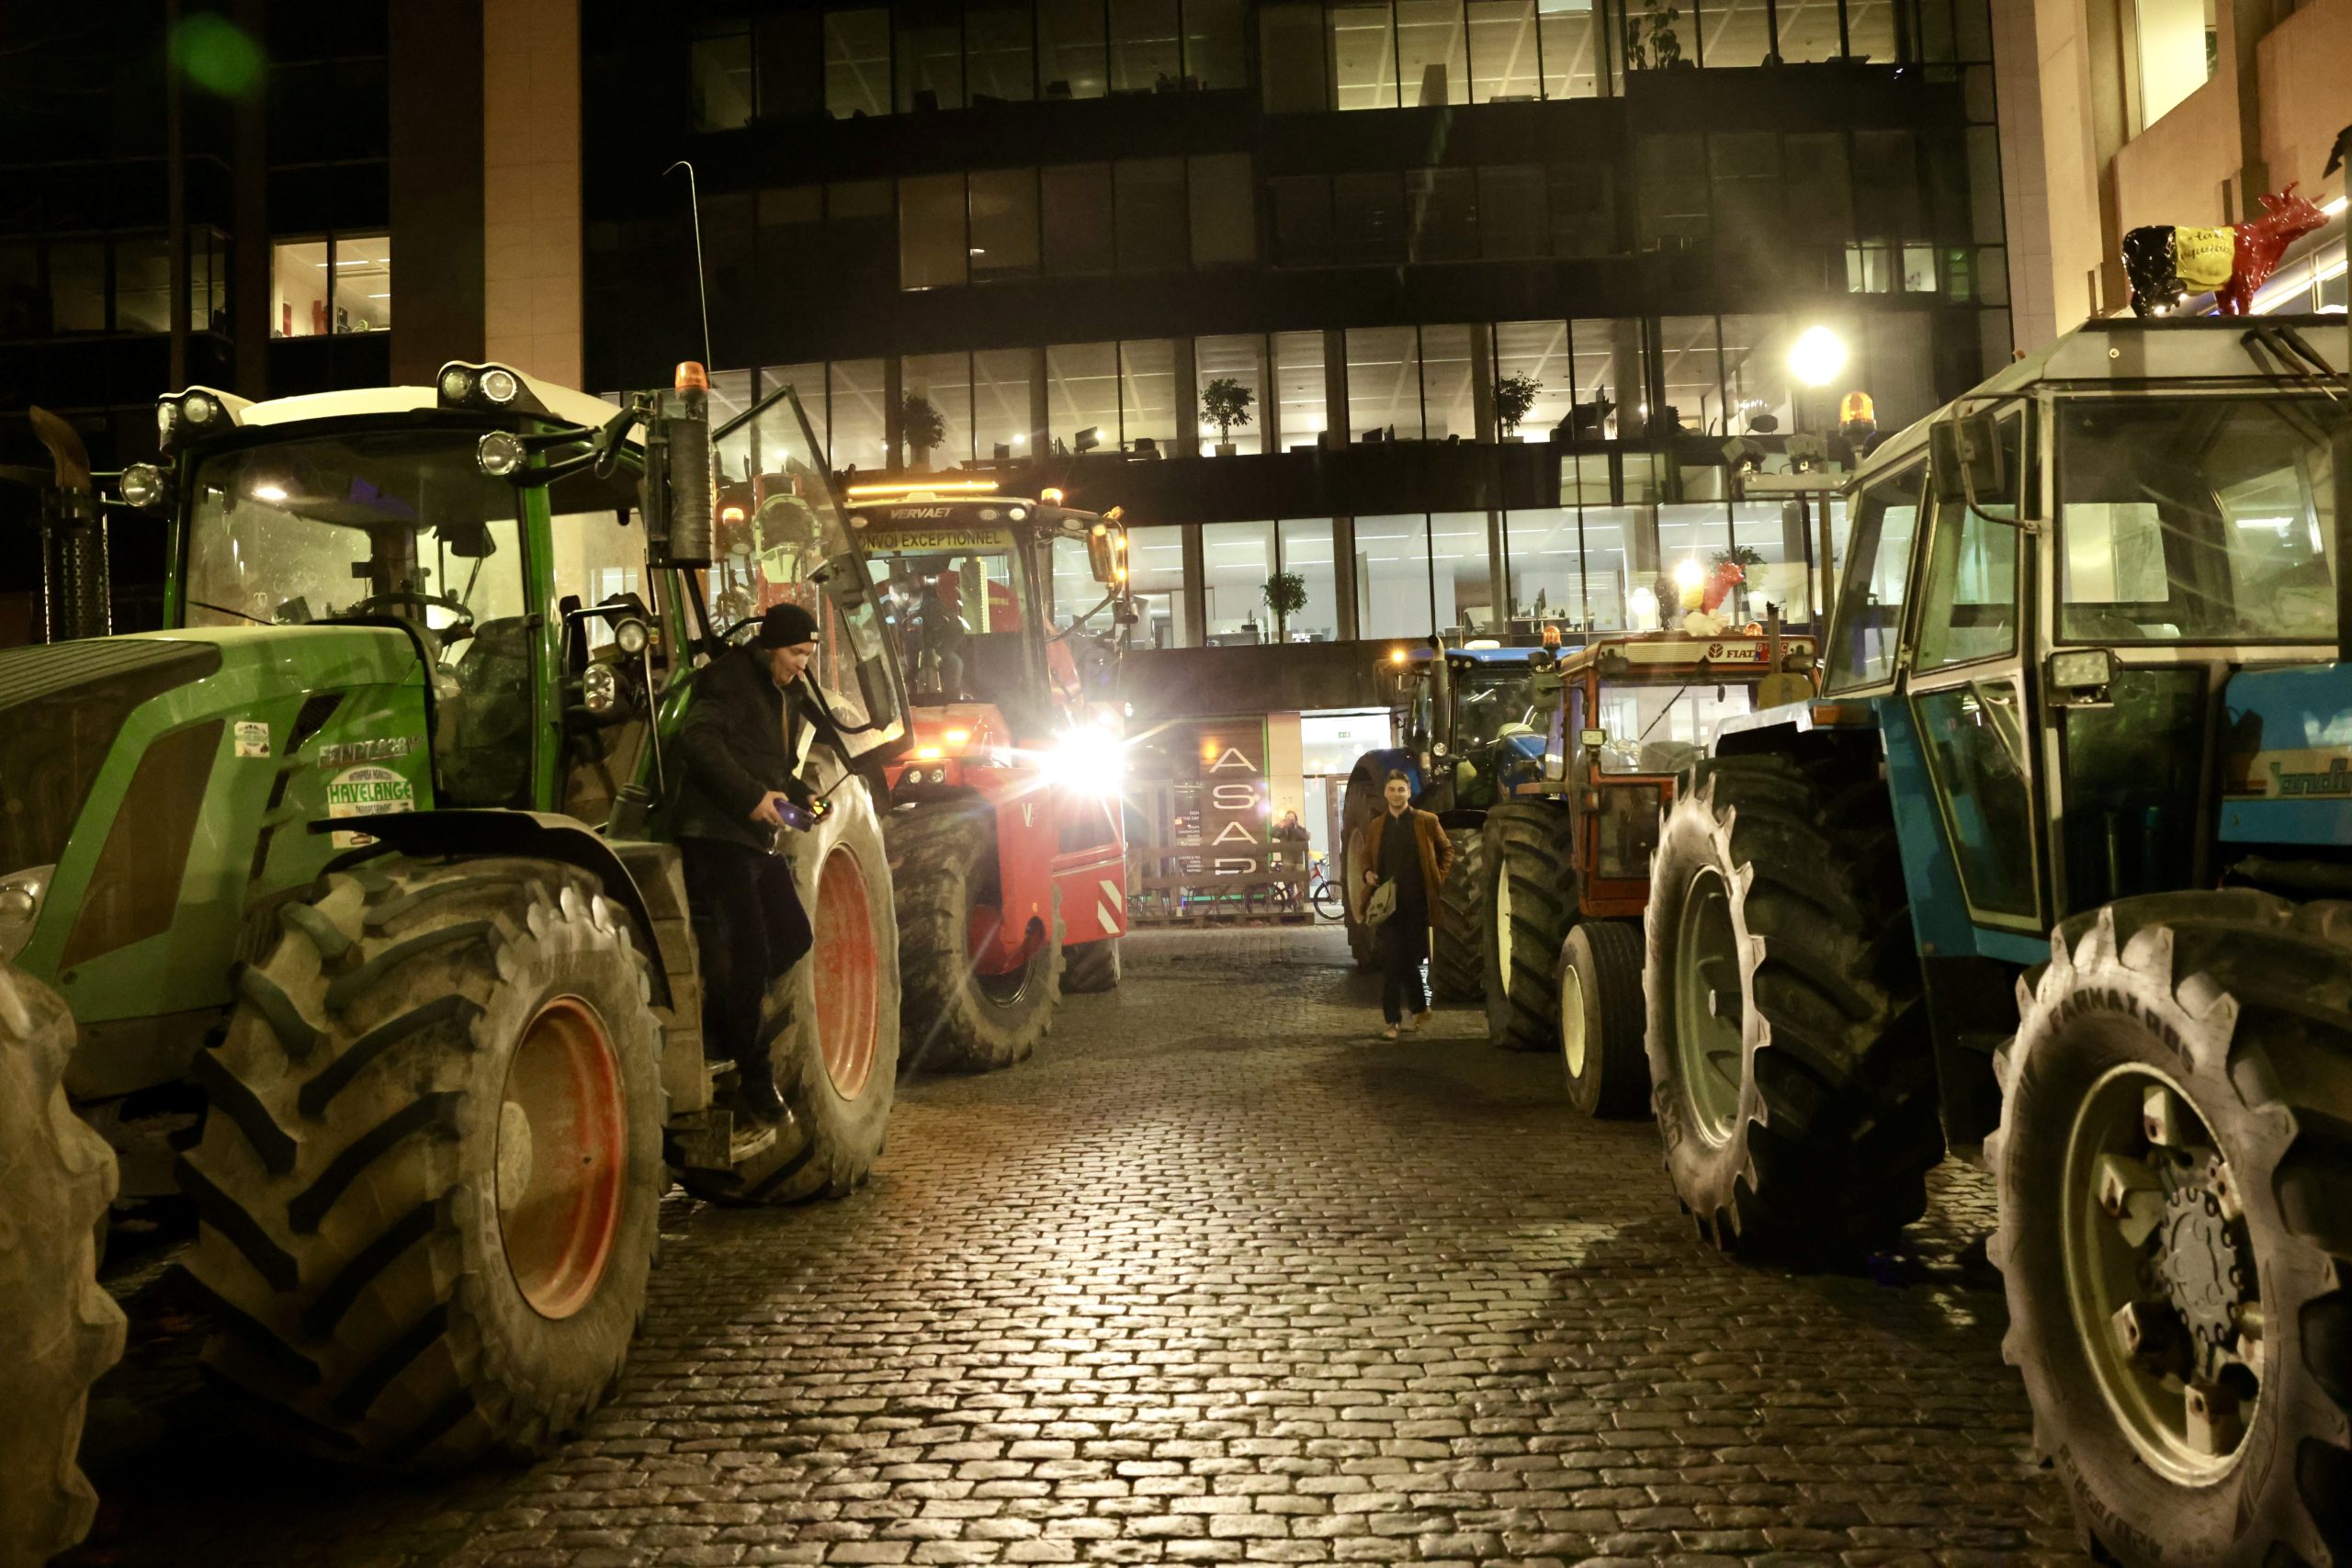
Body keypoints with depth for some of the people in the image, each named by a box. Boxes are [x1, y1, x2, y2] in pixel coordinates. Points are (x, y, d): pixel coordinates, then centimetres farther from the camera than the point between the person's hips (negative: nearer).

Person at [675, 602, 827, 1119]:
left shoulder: (785, 696, 20)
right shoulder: (732, 678, -9)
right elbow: (698, 737, -23)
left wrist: (800, 797, 7)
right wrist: (751, 795, -27)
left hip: (761, 838, 9)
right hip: (719, 835, -9)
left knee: (794, 936, 8)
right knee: (751, 951, -9)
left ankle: (720, 1023, 21)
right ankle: (753, 1078, 0)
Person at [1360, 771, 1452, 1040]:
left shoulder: (1426, 822, 2)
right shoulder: (1377, 825, 10)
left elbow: (1447, 849, 10)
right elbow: (1367, 856, 20)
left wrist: (1439, 878, 0)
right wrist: (1368, 873, 0)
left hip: (1416, 903, -2)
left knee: (1410, 959, 5)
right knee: (1392, 962, -2)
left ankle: (1419, 1008, 25)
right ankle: (1393, 1020, 2)